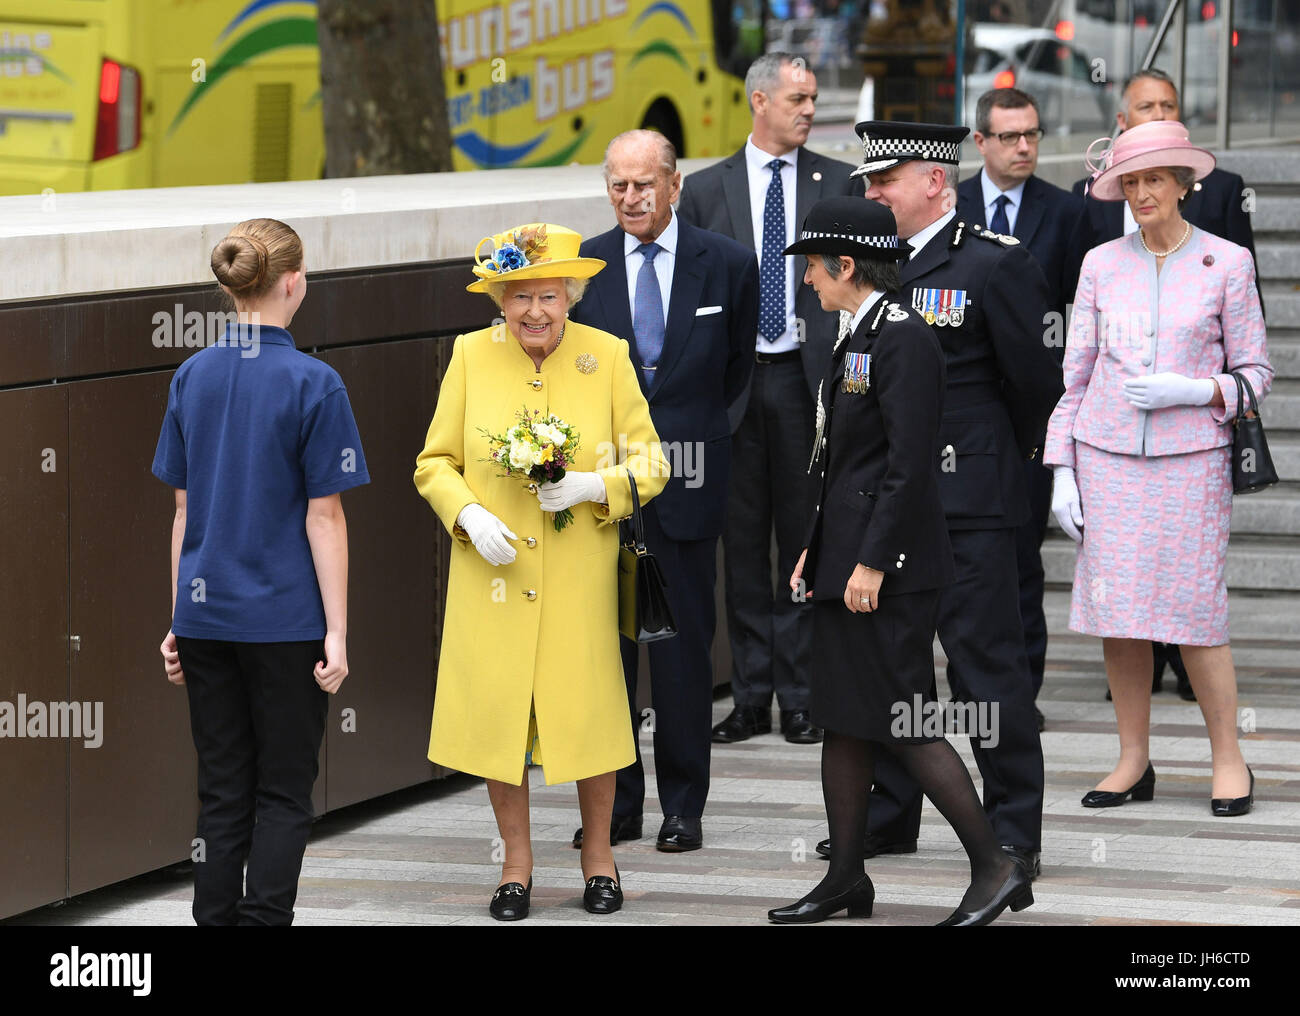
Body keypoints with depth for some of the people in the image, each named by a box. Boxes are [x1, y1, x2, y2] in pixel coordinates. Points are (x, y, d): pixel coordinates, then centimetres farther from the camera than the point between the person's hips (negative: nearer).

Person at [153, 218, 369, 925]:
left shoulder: (191, 377, 4)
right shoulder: (312, 384, -10)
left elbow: (183, 509, 9)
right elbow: (324, 516, -10)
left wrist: (179, 620, 15)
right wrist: (336, 630, -7)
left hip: (206, 618, 4)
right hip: (284, 619, -4)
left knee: (221, 794, 10)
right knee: (283, 794, 4)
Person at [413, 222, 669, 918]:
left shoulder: (607, 356, -2)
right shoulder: (472, 355, -1)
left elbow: (649, 463, 2)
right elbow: (435, 463, 5)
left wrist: (593, 486, -16)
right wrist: (470, 515, -13)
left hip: (580, 579, -1)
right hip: (492, 573, 1)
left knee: (589, 712, 3)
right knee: (497, 713, 4)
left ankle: (597, 854, 24)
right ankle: (517, 863, 20)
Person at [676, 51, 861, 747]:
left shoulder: (840, 185, 5)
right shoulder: (705, 190, 7)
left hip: (811, 380, -1)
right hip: (733, 381, 1)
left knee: (805, 542, 2)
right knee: (743, 544, 5)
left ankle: (801, 698, 8)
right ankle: (751, 697, 12)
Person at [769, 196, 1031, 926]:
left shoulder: (902, 337, -16)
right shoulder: (862, 337, 15)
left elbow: (910, 463, -22)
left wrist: (872, 563, -22)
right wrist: (818, 549, 18)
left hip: (890, 567, -10)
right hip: (847, 558, 10)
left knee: (904, 723, -8)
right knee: (842, 719, 12)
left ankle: (996, 870, -1)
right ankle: (847, 879, 18)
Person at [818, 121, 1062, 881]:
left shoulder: (995, 265, -10)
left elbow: (1035, 382, -4)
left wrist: (1007, 462, 9)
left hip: (968, 505, -7)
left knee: (988, 663, -3)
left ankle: (1014, 831, 3)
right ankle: (888, 816, 24)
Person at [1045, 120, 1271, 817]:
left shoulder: (1226, 263, 1)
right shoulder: (1102, 264, 7)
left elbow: (1255, 374, 4)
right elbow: (1075, 371, 10)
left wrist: (1191, 392, -14)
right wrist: (1061, 470, 4)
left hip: (1190, 458, -3)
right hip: (1107, 456, 3)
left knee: (1194, 611, -6)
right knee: (1117, 611, 2)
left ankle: (1229, 760, 7)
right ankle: (1134, 762, 12)